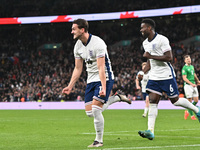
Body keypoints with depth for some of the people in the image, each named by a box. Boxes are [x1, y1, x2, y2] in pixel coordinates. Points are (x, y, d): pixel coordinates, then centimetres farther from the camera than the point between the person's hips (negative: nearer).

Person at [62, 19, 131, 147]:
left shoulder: (97, 43, -21)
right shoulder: (78, 46, 3)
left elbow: (101, 68, -26)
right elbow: (78, 69, 11)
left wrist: (103, 88, -32)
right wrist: (70, 86, 5)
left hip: (105, 78, -8)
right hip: (91, 80, 8)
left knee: (96, 110, -17)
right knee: (90, 113, 1)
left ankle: (99, 140, -1)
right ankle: (117, 97, 21)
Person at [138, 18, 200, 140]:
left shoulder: (162, 40, -14)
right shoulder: (145, 43, 13)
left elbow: (169, 57, -21)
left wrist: (151, 56, -21)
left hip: (166, 76, -7)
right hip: (154, 77, 7)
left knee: (175, 100, 2)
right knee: (153, 102, -6)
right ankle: (150, 131, -13)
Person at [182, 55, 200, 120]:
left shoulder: (192, 66, 15)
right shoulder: (184, 68, -9)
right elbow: (184, 78, -17)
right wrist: (191, 84, -27)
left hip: (194, 85, 7)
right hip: (188, 85, -7)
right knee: (190, 101, -5)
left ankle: (188, 111, 22)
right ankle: (192, 115, 4)